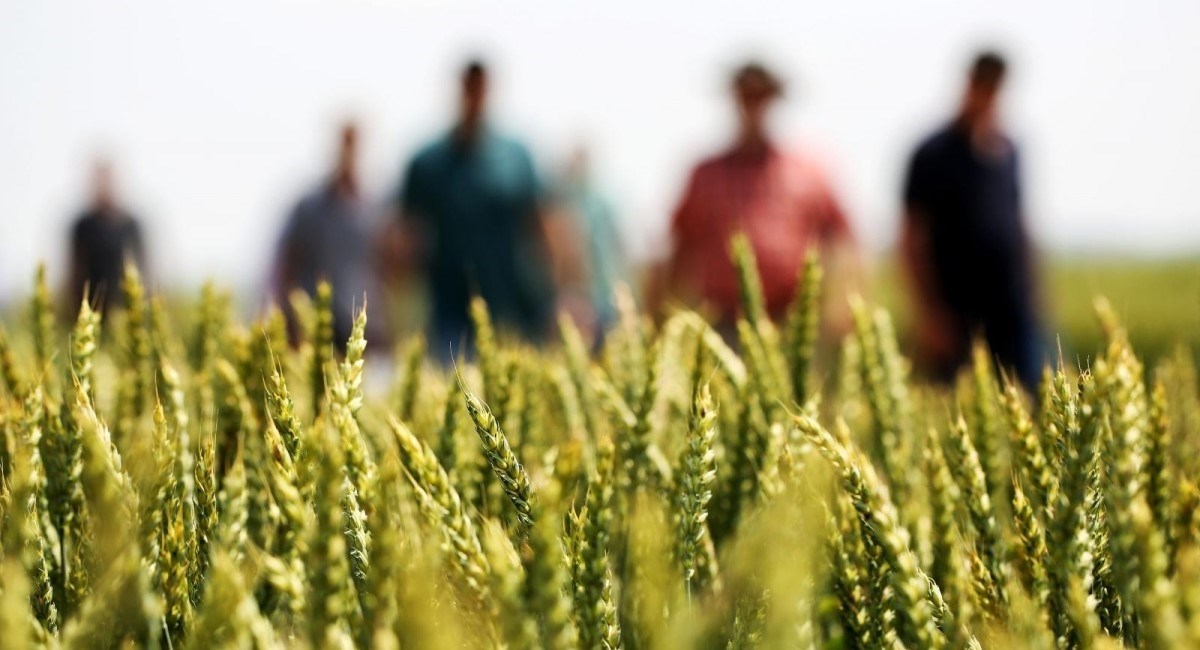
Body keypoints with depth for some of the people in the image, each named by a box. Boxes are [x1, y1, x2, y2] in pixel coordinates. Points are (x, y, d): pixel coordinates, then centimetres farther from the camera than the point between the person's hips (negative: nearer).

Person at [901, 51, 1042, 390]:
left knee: (1030, 387, -5)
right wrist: (929, 314, -11)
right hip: (957, 307, -4)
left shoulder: (1007, 152, 12)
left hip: (1010, 305, 5)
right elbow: (913, 240, -6)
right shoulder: (934, 155, -5)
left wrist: (1029, 292, 16)